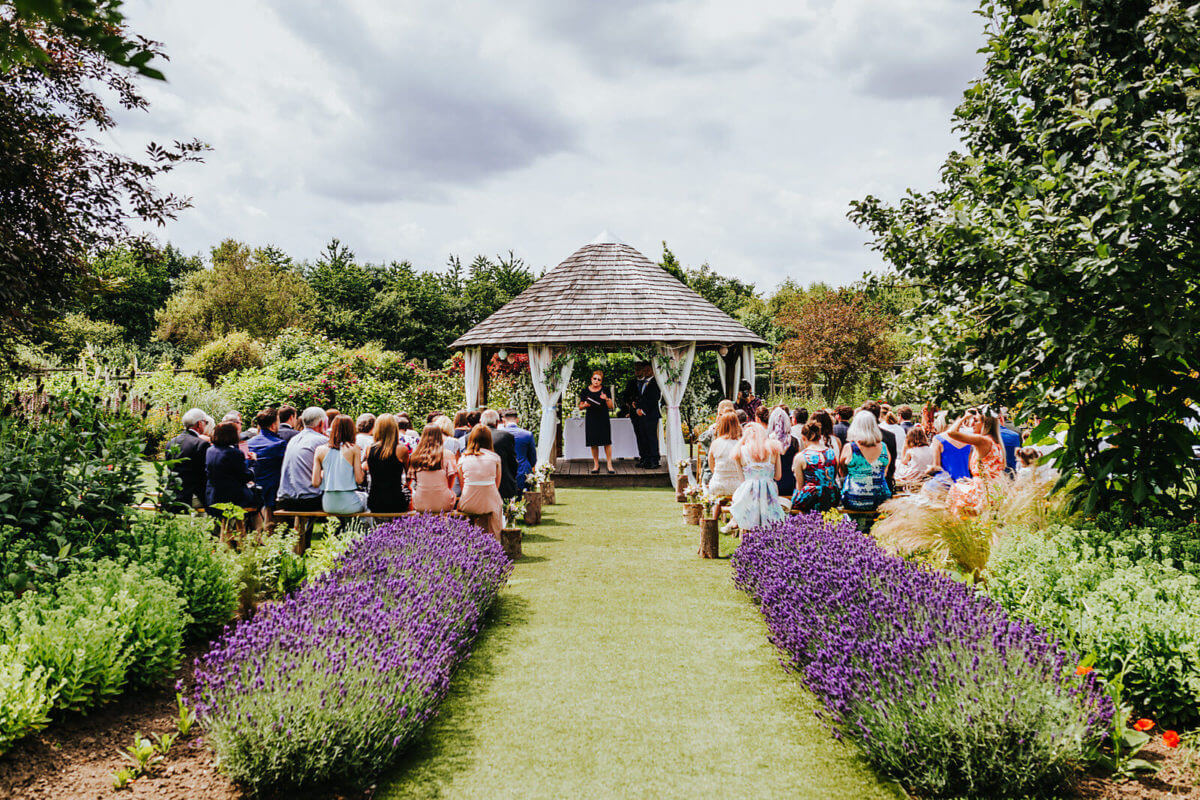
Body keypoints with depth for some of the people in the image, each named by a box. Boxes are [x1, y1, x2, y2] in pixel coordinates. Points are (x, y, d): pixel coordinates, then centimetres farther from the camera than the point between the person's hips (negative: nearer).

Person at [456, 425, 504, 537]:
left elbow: (462, 486, 9)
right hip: (490, 504, -1)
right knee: (499, 503, 28)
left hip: (468, 506, 1)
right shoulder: (495, 457, -1)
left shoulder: (462, 459, 1)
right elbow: (497, 485, 8)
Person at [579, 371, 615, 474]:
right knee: (593, 443, 1)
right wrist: (585, 405, -13)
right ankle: (596, 465, 12)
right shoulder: (585, 391, 5)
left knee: (607, 442, -7)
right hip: (591, 418, 1)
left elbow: (610, 406, 2)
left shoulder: (605, 390, 3)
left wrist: (606, 399, -16)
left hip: (603, 419, -1)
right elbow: (580, 407, 9)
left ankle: (609, 465, -3)